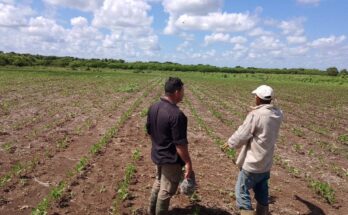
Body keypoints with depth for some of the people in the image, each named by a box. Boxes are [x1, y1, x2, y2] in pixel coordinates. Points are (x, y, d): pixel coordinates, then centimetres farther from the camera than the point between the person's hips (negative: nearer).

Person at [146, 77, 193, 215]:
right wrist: (188, 162, -16)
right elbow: (180, 143, -26)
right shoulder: (177, 115, -28)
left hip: (157, 155, 8)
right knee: (166, 190, 11)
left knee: (159, 183, 27)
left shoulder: (153, 108, -3)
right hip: (171, 159, -8)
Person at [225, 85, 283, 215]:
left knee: (241, 192, 6)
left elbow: (241, 136, -17)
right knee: (262, 194, 21)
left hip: (252, 163, -7)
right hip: (266, 163, 7)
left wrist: (230, 143, 3)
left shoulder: (255, 115, -24)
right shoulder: (278, 114, -3)